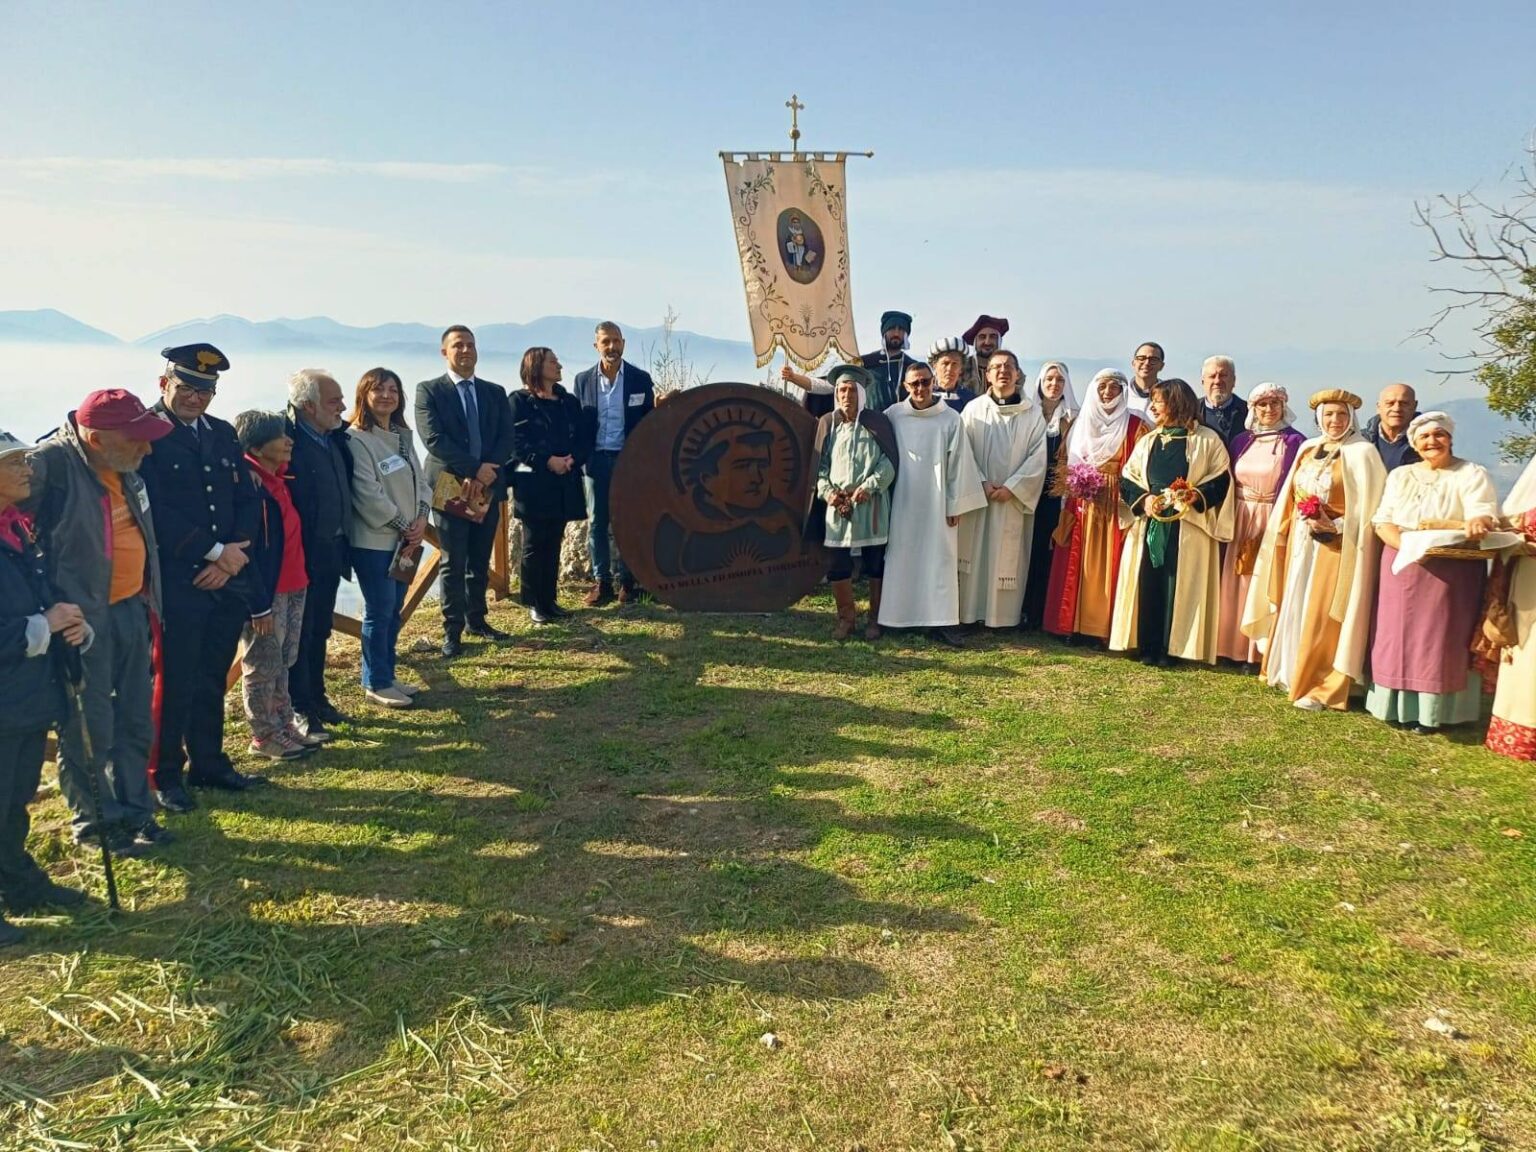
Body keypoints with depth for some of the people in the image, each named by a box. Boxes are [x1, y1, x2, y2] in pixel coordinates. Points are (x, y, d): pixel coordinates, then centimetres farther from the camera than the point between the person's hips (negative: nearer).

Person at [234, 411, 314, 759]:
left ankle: (285, 726, 29)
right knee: (263, 667, 4)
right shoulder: (248, 483, -18)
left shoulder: (279, 477, 9)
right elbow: (246, 549, -19)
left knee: (283, 663, 18)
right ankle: (264, 736, 16)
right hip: (266, 592, -9)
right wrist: (260, 605, -19)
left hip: (293, 586, 9)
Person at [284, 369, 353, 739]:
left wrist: (344, 542, 13)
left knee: (320, 631, 19)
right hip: (303, 555, -8)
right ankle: (300, 709, 15)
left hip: (332, 552, 8)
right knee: (299, 634, 4)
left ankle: (317, 696, 33)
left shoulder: (335, 438, 6)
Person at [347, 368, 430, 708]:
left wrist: (421, 518, -5)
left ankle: (387, 675, 26)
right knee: (379, 611, 0)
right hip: (374, 540, -8)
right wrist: (403, 526, -13)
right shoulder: (356, 439, -13)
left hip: (406, 539, 8)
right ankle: (376, 683, 12)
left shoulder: (403, 435, 12)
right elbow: (368, 495, -18)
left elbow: (419, 480, 11)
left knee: (394, 609, 14)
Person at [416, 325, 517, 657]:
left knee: (480, 562, 12)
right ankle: (453, 630, 7)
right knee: (453, 563, -1)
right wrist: (473, 469, -19)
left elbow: (506, 439, 2)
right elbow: (433, 439, -12)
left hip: (488, 487, 4)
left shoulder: (495, 392, 12)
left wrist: (485, 474, -14)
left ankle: (476, 620, 24)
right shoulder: (429, 390, -1)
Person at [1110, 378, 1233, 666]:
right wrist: (1143, 500, -7)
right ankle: (1148, 646, 7)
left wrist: (1196, 495, -18)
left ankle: (1169, 647, 4)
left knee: (1179, 585, -4)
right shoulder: (1148, 441, 14)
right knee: (1148, 583, 0)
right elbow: (1127, 479, 12)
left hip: (1188, 527, -4)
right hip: (1149, 523, 4)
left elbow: (1221, 479, -1)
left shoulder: (1207, 440, 1)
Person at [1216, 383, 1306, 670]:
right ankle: (1236, 646, 16)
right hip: (1240, 522, 5)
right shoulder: (1241, 441, 11)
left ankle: (1260, 653, 4)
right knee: (1236, 583, 7)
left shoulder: (1295, 442, -3)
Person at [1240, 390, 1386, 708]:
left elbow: (1368, 507, -11)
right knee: (1294, 606, 12)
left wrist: (1335, 527, -21)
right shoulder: (1307, 449, 11)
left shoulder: (1362, 453, -8)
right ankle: (1291, 671, 25)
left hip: (1336, 545, -6)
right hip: (1300, 540, 6)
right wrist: (1300, 521, 5)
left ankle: (1322, 687, 4)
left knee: (1321, 614, -5)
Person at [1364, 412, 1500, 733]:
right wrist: (1408, 545, -16)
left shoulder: (1472, 474, 0)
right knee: (1399, 637, 4)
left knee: (1439, 640, -3)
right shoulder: (1400, 475, 12)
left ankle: (1432, 713, 4)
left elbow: (1485, 520, -12)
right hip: (1403, 570, 4)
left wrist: (1475, 526, -36)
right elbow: (1383, 521, 3)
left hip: (1451, 572, -3)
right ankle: (1398, 705, 12)